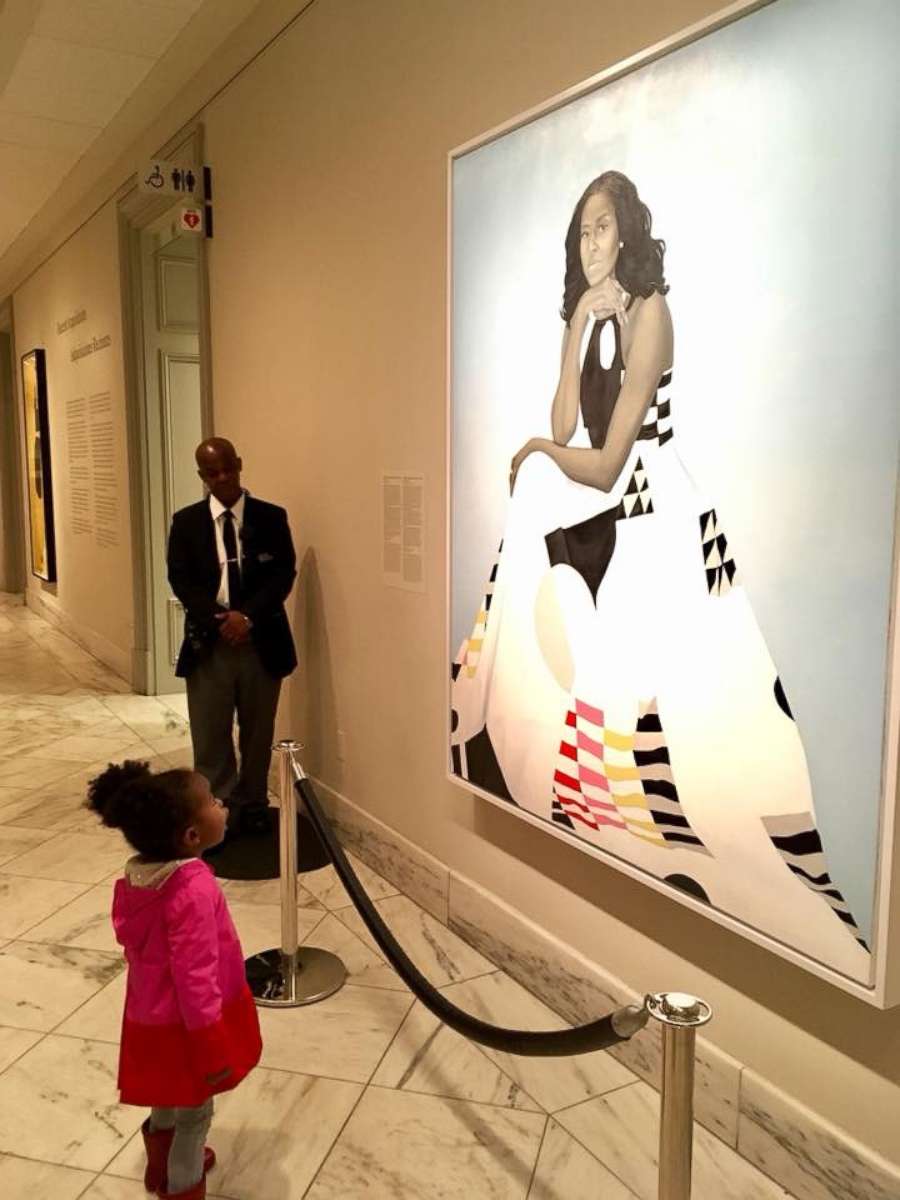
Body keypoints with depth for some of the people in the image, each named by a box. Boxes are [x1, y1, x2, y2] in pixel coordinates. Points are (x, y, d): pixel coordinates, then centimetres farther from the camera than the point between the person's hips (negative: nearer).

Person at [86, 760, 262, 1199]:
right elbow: (194, 978, -30)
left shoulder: (140, 877, -7)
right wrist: (212, 1047, -18)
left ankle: (164, 1164, 53)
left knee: (170, 1100, 31)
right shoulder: (193, 891, -35)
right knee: (193, 1111, 17)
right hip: (184, 1026, -8)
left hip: (155, 1017, 8)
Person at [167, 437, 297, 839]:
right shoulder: (186, 522, 4)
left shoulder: (271, 517, 2)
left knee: (257, 733, 11)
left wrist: (248, 616, -18)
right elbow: (181, 579, -2)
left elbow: (284, 574, -5)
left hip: (261, 641, 0)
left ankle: (252, 808, 27)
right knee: (210, 736, 4)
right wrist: (217, 620, -16)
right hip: (208, 643, 0)